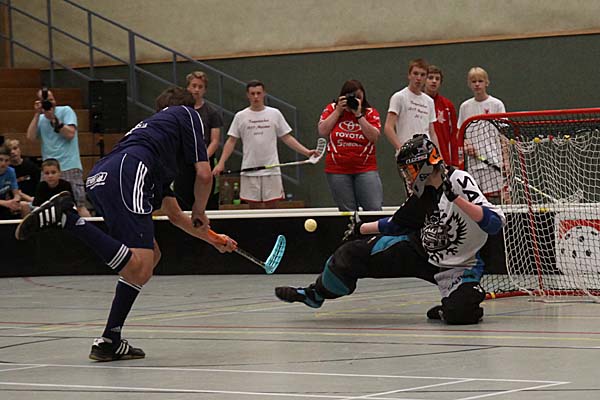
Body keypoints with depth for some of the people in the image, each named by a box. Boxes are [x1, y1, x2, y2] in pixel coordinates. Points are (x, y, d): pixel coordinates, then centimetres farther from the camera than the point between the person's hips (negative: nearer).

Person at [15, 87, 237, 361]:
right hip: (125, 175, -8)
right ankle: (67, 217, -25)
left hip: (97, 180, 8)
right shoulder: (187, 114, 24)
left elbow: (173, 215, 44)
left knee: (152, 256, 19)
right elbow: (204, 174, 11)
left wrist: (213, 240, 53)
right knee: (138, 267, -19)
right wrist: (199, 212, 30)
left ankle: (110, 342, 12)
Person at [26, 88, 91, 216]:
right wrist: (37, 114, -3)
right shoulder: (40, 119, 15)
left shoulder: (66, 111, 2)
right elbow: (31, 137, 0)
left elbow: (70, 134, -9)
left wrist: (53, 119, -12)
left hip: (70, 167, -5)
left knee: (79, 205, -10)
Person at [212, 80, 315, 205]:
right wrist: (221, 163, -4)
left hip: (272, 171, 0)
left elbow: (287, 138, 9)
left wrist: (306, 152, -2)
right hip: (249, 172, 0)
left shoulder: (275, 114, 7)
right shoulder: (240, 116, 6)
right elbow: (231, 141, 7)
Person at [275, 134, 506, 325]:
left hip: (458, 265, -7)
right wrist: (362, 229, 23)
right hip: (420, 250, 7)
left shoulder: (459, 181, -21)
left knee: (458, 313, -37)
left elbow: (494, 222, -30)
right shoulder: (424, 193, 0)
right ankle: (315, 294, 25)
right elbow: (396, 224, 17)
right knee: (353, 253, 1)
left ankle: (462, 301, 0)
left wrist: (457, 199, -38)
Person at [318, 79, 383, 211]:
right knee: (347, 212, 3)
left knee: (375, 209, -10)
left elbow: (374, 136, -10)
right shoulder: (331, 109, 8)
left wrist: (358, 114, -12)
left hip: (365, 168, -1)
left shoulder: (370, 113, 5)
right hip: (338, 170, 1)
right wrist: (338, 111, -5)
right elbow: (323, 132, -4)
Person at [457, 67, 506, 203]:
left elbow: (503, 135, 0)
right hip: (474, 160, 3)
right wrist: (465, 144, -4)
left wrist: (506, 160, -7)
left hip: (494, 160, -3)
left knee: (494, 197, -10)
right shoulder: (465, 106, 11)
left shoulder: (496, 104, 1)